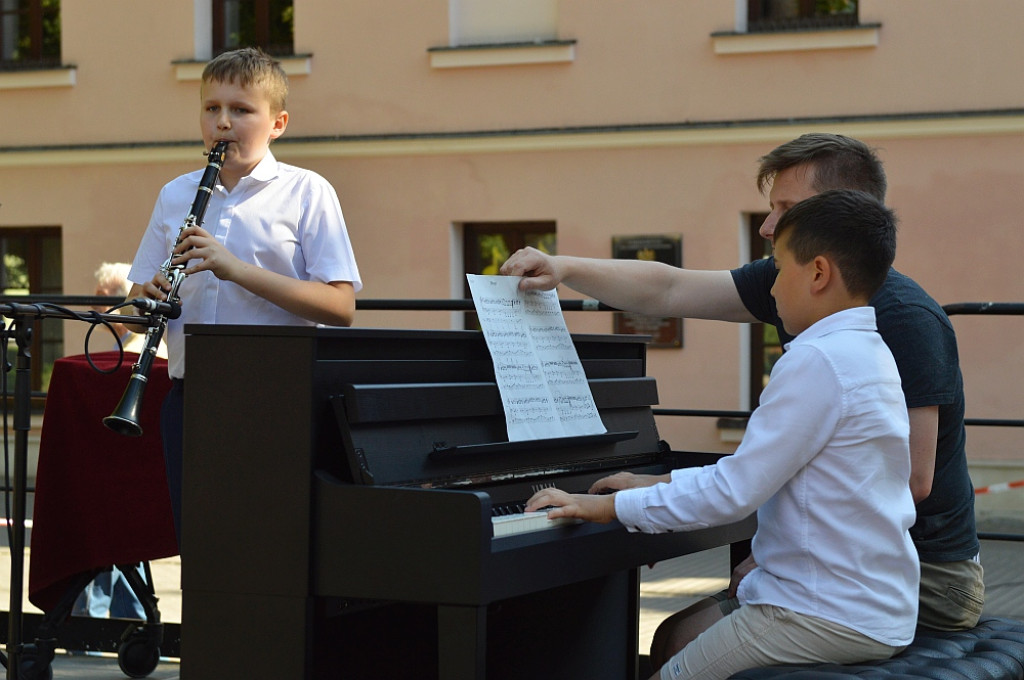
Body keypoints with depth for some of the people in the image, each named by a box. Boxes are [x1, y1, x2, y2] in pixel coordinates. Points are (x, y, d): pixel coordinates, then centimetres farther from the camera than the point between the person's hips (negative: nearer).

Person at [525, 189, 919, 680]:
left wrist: (610, 506, -13)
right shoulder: (867, 353, 11)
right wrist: (656, 485, 18)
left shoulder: (817, 360, -20)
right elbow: (756, 473, 17)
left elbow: (734, 493, -21)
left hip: (833, 620, -10)